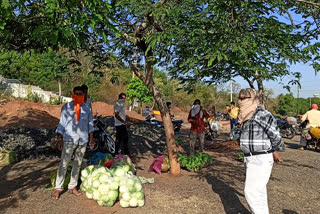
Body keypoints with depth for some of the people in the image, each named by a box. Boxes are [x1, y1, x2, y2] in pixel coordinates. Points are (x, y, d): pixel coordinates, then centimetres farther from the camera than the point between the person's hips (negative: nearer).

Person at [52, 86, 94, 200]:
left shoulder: (87, 108, 8)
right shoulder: (66, 107, 2)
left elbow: (90, 124, 13)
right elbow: (62, 123, 2)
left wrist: (91, 139, 10)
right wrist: (60, 139, -4)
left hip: (82, 140, 3)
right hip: (69, 140, -3)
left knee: (77, 164, 9)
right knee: (64, 164, -3)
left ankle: (72, 186, 21)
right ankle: (58, 188, 7)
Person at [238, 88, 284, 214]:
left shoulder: (262, 115, -18)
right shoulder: (247, 117, 10)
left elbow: (275, 134, -17)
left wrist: (274, 151, -1)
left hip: (261, 159, -9)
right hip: (250, 158, 9)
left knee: (252, 191, -10)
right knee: (258, 191, 20)